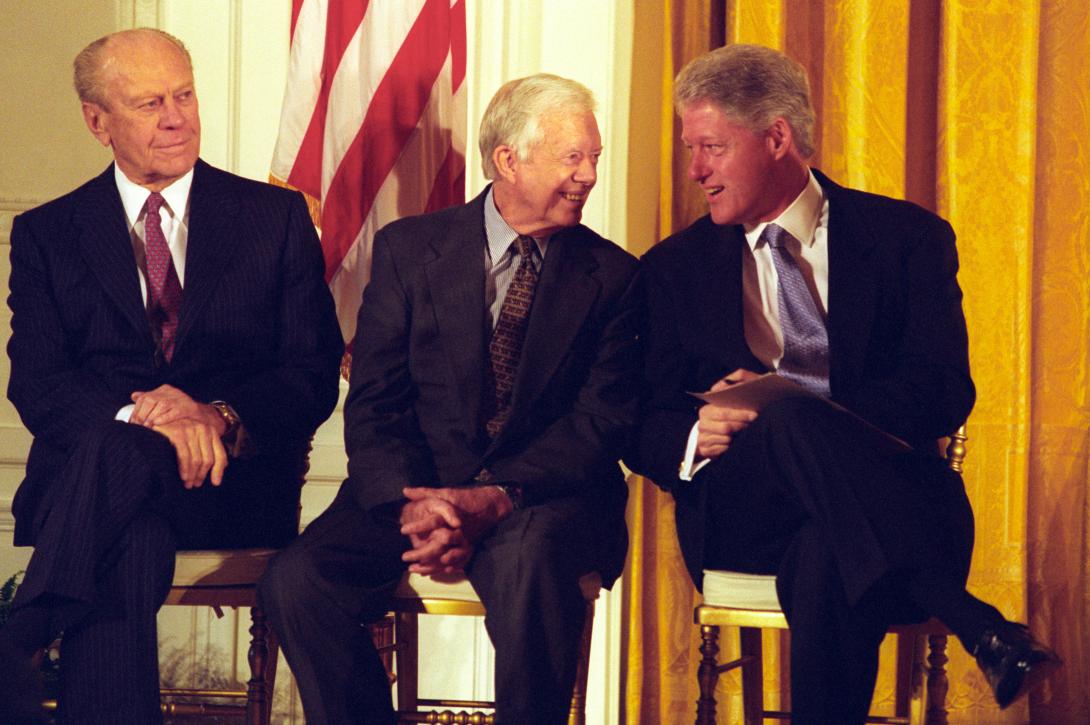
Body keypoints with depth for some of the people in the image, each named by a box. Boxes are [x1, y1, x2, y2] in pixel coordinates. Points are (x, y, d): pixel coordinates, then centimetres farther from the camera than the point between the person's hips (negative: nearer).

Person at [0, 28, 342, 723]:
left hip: (232, 483, -1)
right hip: (82, 474, 1)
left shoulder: (277, 217, 14)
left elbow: (315, 377, 6)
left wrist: (221, 418, -16)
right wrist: (135, 413, -20)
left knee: (114, 459, -37)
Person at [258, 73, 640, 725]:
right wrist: (412, 504, -19)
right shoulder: (409, 249, 7)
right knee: (296, 581, -25)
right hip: (417, 486, 2)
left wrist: (495, 500, -20)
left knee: (527, 557, -37)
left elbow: (602, 422, -4)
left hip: (541, 502, -1)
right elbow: (373, 406, 2)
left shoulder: (611, 275, 6)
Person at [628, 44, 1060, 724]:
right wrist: (696, 434, -16)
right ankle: (983, 628, -46)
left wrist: (796, 411, -17)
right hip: (739, 511, 2)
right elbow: (642, 424, 10)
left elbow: (945, 389, -4)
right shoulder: (676, 268, 17)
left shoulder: (906, 237, 10)